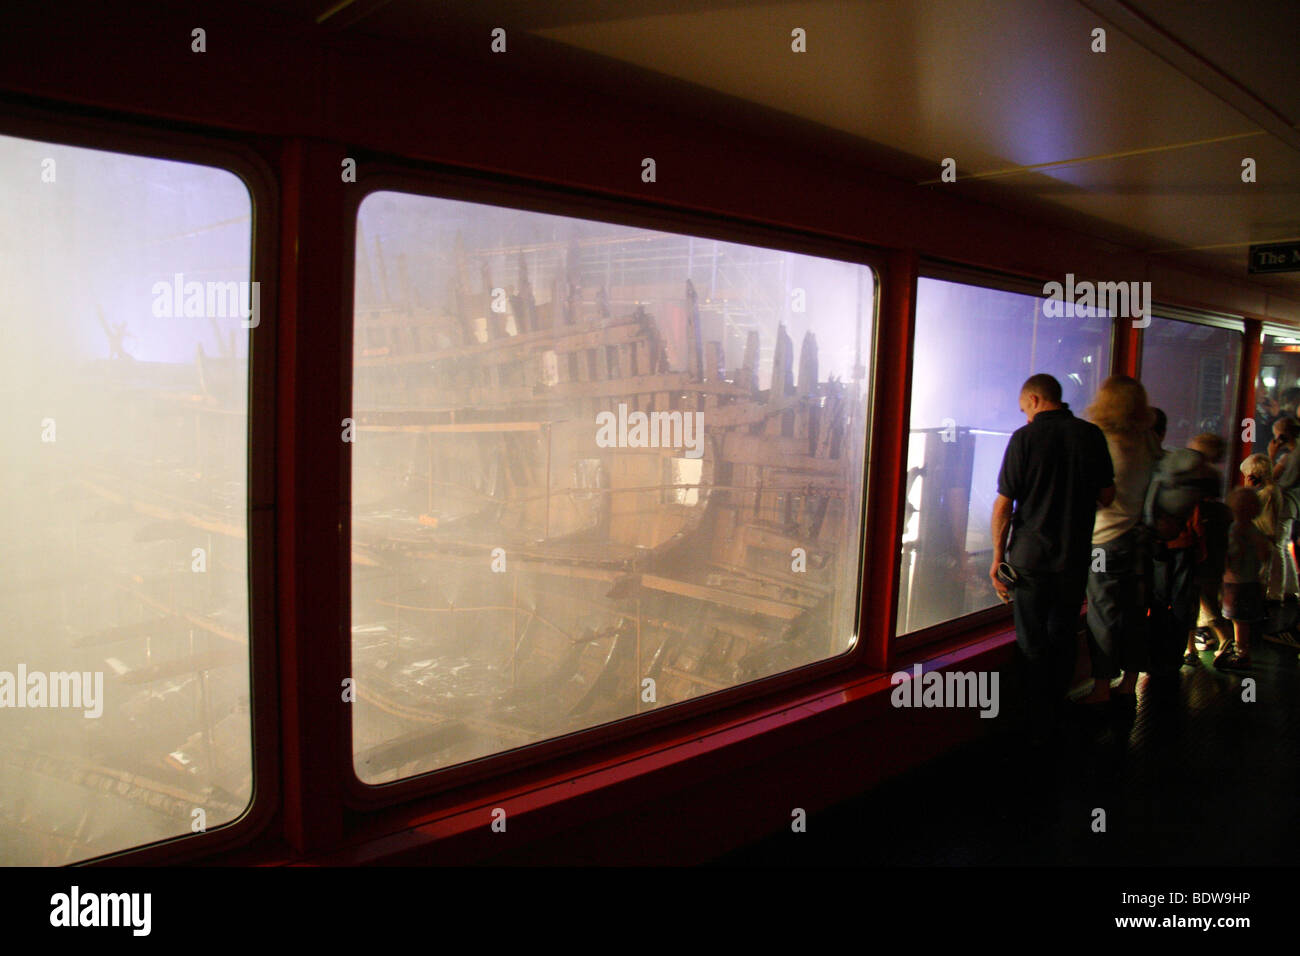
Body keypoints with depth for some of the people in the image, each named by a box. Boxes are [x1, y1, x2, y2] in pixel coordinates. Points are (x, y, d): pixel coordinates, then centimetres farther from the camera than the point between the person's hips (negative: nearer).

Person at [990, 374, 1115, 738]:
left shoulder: (1024, 437, -9)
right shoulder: (1091, 435, -1)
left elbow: (1003, 503, -10)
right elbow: (1107, 496, 4)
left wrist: (998, 556, -2)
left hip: (1030, 556, -3)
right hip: (1075, 557, 3)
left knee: (1032, 644, 8)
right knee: (1063, 639, 17)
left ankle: (1035, 729, 15)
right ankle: (1055, 720, 28)